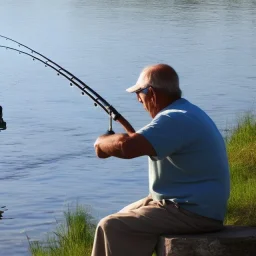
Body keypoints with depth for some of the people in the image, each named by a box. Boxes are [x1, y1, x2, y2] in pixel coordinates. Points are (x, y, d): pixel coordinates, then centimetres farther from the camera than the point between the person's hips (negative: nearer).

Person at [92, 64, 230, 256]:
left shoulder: (176, 120, -22)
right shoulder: (186, 111, 13)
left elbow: (126, 147, -31)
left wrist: (102, 142, -12)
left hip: (194, 214, -11)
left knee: (112, 227, -16)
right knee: (125, 217, 22)